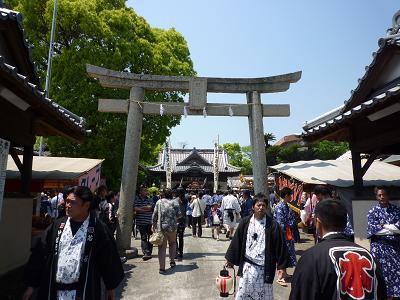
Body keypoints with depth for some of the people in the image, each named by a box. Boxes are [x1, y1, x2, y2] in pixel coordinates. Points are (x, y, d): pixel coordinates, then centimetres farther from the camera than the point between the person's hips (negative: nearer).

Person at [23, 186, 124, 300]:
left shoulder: (98, 229, -10)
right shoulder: (57, 226, 1)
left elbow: (108, 259, -4)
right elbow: (40, 255, 5)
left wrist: (111, 287, 2)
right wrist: (31, 285, 5)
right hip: (54, 290, 4)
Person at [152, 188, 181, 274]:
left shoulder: (159, 202, 0)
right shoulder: (175, 202, -2)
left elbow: (154, 214, 1)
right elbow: (179, 214, -1)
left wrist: (154, 224, 12)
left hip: (161, 227, 0)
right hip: (172, 227, 0)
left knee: (162, 247, 5)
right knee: (172, 243, 24)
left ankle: (162, 268, 5)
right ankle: (172, 261, 27)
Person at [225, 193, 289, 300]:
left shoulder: (272, 225, -9)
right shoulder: (245, 222, -2)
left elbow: (280, 246, -6)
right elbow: (236, 242, 4)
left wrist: (281, 266, -5)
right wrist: (230, 259, 8)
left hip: (264, 267, -2)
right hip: (248, 265, 2)